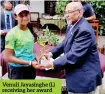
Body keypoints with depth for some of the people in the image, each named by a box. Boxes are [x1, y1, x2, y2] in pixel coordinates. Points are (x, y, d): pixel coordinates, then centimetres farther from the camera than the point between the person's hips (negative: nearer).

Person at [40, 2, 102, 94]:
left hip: (84, 78, -9)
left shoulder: (84, 30, -25)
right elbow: (65, 43, 15)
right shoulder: (72, 26, 6)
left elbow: (74, 55, -28)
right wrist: (51, 53, -1)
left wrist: (53, 64, -21)